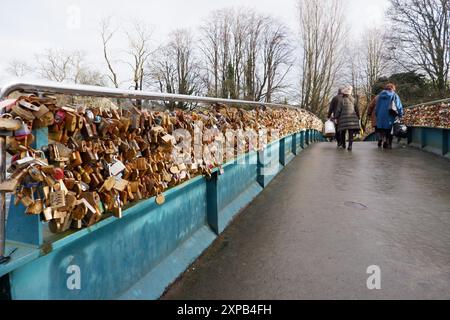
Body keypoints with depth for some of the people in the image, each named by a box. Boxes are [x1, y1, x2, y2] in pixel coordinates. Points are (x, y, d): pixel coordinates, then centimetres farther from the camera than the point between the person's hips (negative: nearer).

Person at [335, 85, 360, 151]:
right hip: (352, 118, 2)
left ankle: (343, 145, 25)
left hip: (344, 118, -2)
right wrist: (358, 117, 17)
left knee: (343, 132, 14)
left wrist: (337, 117, 2)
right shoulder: (353, 100, 4)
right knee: (351, 133, 0)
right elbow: (356, 109, 8)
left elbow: (338, 110, -7)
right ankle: (350, 146, -11)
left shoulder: (342, 100, -6)